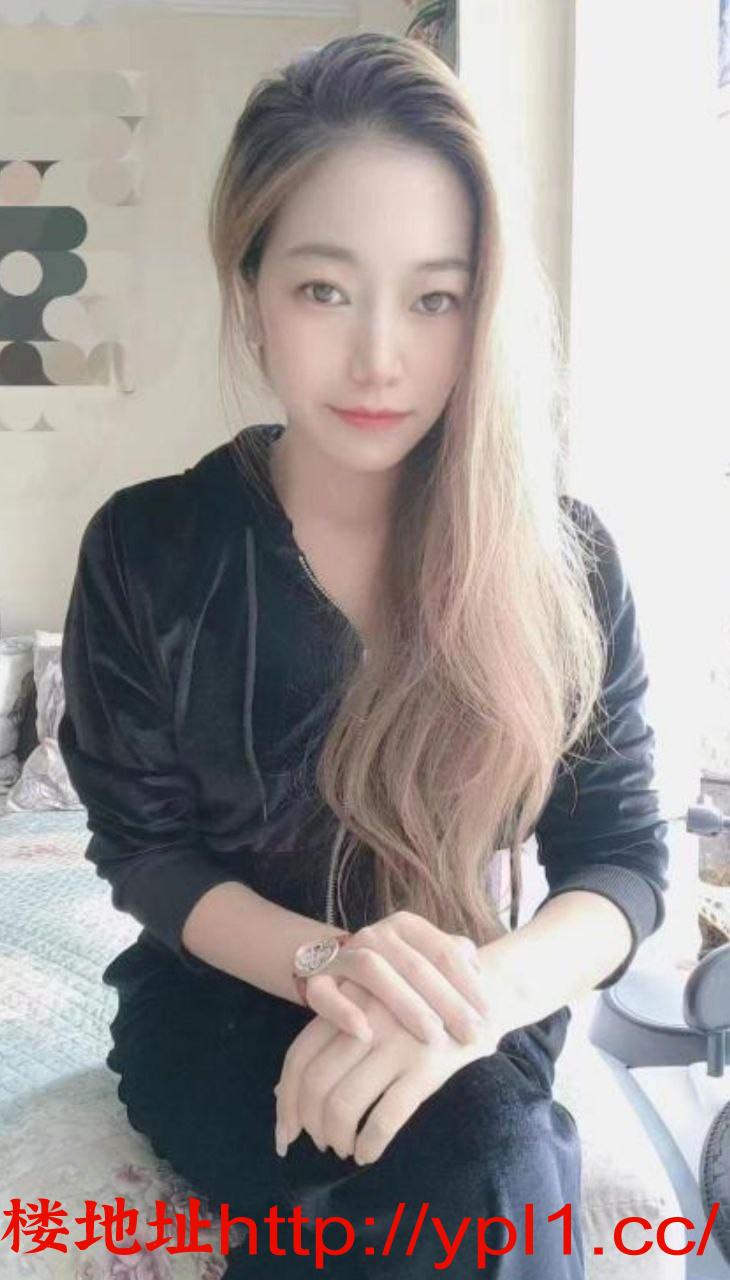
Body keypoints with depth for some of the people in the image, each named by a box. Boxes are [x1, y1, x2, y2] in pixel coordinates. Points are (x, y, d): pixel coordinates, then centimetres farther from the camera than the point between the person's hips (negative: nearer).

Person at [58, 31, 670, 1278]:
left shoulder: (565, 560, -8)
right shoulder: (146, 550, -9)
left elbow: (623, 852, -8)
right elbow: (140, 846, -6)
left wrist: (475, 996, -30)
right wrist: (324, 962, -25)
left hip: (468, 1023, 1)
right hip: (222, 1006, -1)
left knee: (487, 1177, -32)